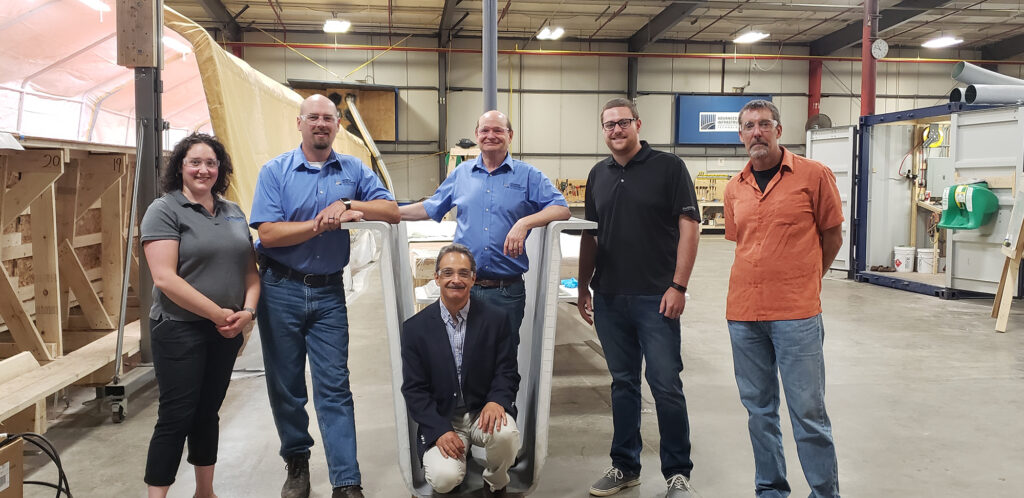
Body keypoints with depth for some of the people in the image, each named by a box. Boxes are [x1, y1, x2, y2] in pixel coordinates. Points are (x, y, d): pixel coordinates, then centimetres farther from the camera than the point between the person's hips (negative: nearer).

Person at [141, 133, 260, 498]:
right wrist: (217, 313, -18)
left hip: (227, 331, 6)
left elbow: (250, 269, 11)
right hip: (180, 331, -6)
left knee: (208, 412, 15)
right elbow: (164, 278, -18)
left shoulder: (233, 212, 11)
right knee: (176, 417, -2)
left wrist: (247, 311, -7)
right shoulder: (164, 211, -8)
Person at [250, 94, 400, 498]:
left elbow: (391, 211, -2)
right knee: (285, 385, 9)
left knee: (334, 388, -1)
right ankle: (296, 464, 28)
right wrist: (321, 224, -15)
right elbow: (268, 233, -11)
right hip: (281, 288, 0)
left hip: (328, 292, 1)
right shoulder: (275, 171, -1)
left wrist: (348, 206, -15)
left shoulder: (353, 170, 6)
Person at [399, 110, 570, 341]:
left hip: (507, 292, -2)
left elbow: (561, 208, -6)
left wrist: (524, 222, -22)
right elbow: (431, 207, 20)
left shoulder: (528, 175, 3)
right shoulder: (461, 173, 12)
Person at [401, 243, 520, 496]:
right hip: (440, 419, 0)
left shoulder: (496, 319, -2)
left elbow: (507, 372, 0)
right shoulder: (415, 328, -3)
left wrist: (497, 401, -23)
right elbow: (414, 389, -3)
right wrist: (440, 431, -16)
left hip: (483, 411, 1)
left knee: (506, 434, -32)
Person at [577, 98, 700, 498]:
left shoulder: (668, 167, -3)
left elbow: (689, 226, -8)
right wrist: (583, 286, 14)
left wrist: (678, 286, -14)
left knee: (666, 385, -1)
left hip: (656, 298, -5)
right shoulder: (598, 175, 13)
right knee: (622, 383, 14)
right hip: (608, 298, 5)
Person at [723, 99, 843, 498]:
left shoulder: (814, 175, -3)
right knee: (759, 409, 12)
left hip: (796, 315, -4)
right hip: (743, 314, 5)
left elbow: (833, 236, 5)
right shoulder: (734, 188, 10)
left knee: (808, 411, -1)